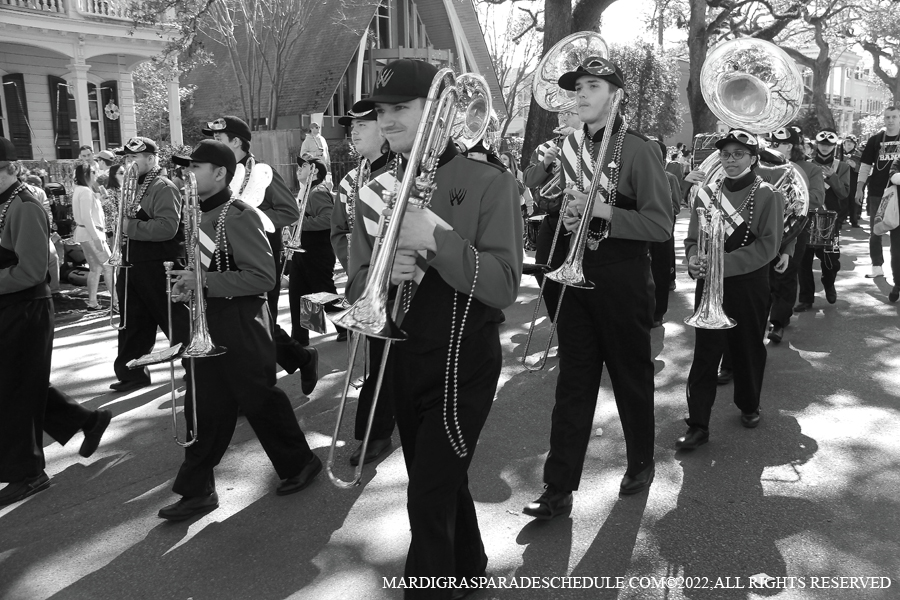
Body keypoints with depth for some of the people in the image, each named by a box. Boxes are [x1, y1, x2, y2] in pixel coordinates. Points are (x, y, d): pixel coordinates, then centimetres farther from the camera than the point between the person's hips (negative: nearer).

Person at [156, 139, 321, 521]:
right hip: (204, 323, 8)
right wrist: (186, 284, 2)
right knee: (204, 408, 11)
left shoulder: (237, 216, -16)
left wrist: (204, 283, -24)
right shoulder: (197, 214, 10)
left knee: (259, 399, 6)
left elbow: (263, 277, -21)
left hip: (240, 325, -8)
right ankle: (197, 490, 21)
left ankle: (299, 463, 27)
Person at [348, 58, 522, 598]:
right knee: (440, 483, 21)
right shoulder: (378, 191, 5)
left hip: (463, 362, -6)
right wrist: (383, 272, -18)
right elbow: (357, 287, 4)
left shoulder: (488, 182, -10)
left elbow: (504, 286, -19)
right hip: (400, 358, 6)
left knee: (429, 498, -3)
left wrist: (435, 239, -30)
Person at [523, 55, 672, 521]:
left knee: (632, 377, 11)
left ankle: (640, 461, 34)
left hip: (623, 277, -4)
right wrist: (567, 215, 0)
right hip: (576, 274, 5)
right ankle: (559, 488, 9)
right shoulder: (571, 148, 10)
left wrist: (603, 212, -22)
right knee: (573, 383, 4)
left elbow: (661, 226, -13)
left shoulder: (639, 150, -8)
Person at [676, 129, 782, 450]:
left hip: (749, 287, -2)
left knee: (749, 349, 13)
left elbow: (767, 246, -12)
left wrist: (724, 263, -23)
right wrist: (694, 258, -15)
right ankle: (698, 425, 2)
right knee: (704, 354, -1)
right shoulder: (707, 194, 6)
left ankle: (749, 405, 36)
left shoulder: (767, 196, -4)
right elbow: (693, 238, 8)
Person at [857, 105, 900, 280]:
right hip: (876, 193, 1)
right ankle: (877, 266, 15)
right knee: (875, 232, 5)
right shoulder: (875, 139, 3)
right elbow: (865, 165, 4)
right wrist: (859, 188, -2)